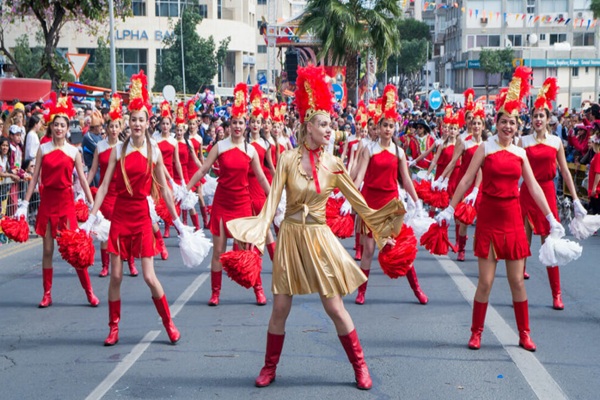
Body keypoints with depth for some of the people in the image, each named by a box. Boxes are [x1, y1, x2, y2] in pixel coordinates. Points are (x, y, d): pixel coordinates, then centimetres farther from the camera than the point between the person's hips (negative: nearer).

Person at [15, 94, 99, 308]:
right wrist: (24, 204, 0)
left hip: (66, 201, -2)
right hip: (47, 200, 2)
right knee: (47, 250, 6)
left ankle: (89, 292, 3)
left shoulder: (73, 151, 1)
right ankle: (47, 294, 14)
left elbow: (82, 179, 1)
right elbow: (35, 177, 4)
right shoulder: (43, 149, 4)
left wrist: (92, 205, -3)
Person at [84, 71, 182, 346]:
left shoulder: (154, 152, 0)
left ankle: (169, 324, 14)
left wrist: (177, 221, 5)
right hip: (119, 215, 1)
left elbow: (164, 190, 5)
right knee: (116, 275, 3)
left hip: (142, 215, -1)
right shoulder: (118, 150, 2)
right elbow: (104, 186, 0)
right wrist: (91, 217, -6)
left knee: (149, 276, -3)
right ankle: (114, 328, 17)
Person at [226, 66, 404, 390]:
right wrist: (257, 232, -20)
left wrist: (379, 229, 3)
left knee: (335, 307, 2)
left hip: (319, 238, 0)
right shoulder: (288, 159, -6)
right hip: (290, 236, 0)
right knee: (280, 308, 5)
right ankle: (269, 368, 22)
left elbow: (357, 201, 5)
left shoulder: (332, 164, -2)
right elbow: (272, 200, -9)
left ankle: (360, 367, 16)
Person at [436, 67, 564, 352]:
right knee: (485, 281, -2)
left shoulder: (520, 153, 8)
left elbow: (533, 186, 9)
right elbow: (466, 180, -2)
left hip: (513, 218, 3)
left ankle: (524, 334, 18)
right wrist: (449, 208, -5)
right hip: (488, 218, -3)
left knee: (517, 280, 7)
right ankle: (476, 333, 13)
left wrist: (550, 217, 7)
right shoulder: (485, 148, -1)